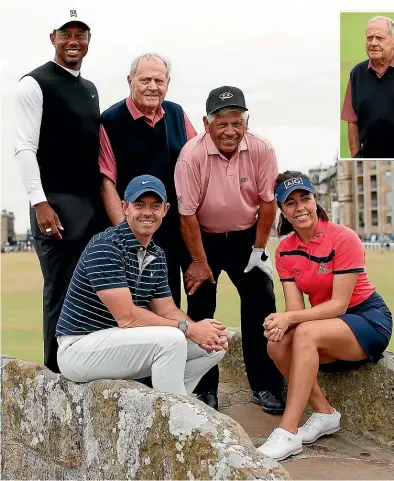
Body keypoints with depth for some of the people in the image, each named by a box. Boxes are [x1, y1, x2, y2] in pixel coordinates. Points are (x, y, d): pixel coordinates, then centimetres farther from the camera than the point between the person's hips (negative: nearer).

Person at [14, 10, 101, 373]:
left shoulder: (90, 89, 19)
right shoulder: (35, 84, -4)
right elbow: (25, 148, -11)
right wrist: (40, 203, -19)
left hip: (94, 204, 7)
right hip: (58, 203, -7)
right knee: (62, 292, -3)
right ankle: (60, 373, 8)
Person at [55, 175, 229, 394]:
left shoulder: (157, 256, 8)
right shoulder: (105, 246, -19)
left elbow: (168, 311, 6)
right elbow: (126, 316, -24)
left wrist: (201, 329, -14)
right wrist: (188, 328, -22)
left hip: (122, 343, 9)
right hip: (80, 347, -8)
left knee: (212, 345, 2)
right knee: (171, 340, -29)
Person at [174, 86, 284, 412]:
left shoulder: (262, 150, -15)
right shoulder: (192, 155, -22)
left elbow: (267, 201, -6)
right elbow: (187, 212, -17)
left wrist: (259, 249, -4)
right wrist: (199, 261, -13)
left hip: (246, 236, 2)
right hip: (203, 238, -2)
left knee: (262, 305, -2)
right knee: (201, 310, 0)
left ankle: (266, 387, 9)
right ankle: (205, 389, 14)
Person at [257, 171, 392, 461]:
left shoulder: (343, 238, -17)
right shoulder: (285, 251, -1)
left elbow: (339, 304, -21)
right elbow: (295, 307, -7)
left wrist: (289, 318, -32)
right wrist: (281, 319, -32)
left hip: (370, 319, -6)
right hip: (329, 324, 6)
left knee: (306, 333, -32)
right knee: (277, 344, -21)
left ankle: (288, 434, -31)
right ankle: (326, 414, -5)